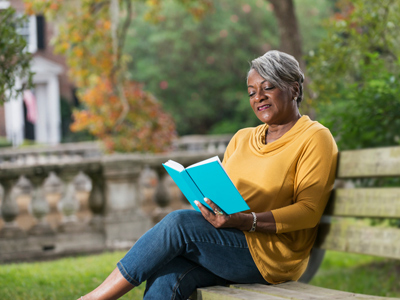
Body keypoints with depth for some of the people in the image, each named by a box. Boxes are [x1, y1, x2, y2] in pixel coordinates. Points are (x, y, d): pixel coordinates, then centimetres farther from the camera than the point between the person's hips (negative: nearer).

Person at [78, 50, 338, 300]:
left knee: (179, 222, -25)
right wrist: (209, 204, -5)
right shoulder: (242, 138, 22)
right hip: (228, 242, 6)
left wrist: (245, 221, -24)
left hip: (273, 253, -6)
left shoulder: (315, 138, 0)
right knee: (165, 278, -25)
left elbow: (309, 210, -11)